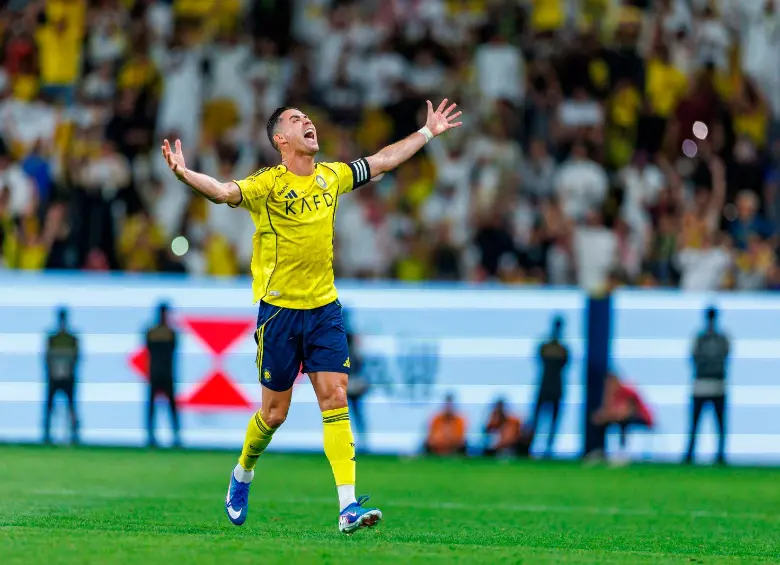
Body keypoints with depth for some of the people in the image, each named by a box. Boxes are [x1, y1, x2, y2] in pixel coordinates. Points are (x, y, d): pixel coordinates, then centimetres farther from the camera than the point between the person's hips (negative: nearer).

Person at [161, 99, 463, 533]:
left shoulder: (332, 176, 7)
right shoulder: (268, 184, -10)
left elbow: (383, 161, 22)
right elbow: (224, 192, -28)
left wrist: (428, 132, 29)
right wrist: (185, 174, -48)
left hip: (325, 308, 4)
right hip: (279, 310, -4)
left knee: (335, 400, -7)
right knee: (276, 412, 4)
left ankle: (348, 506, -12)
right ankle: (243, 475, 34)